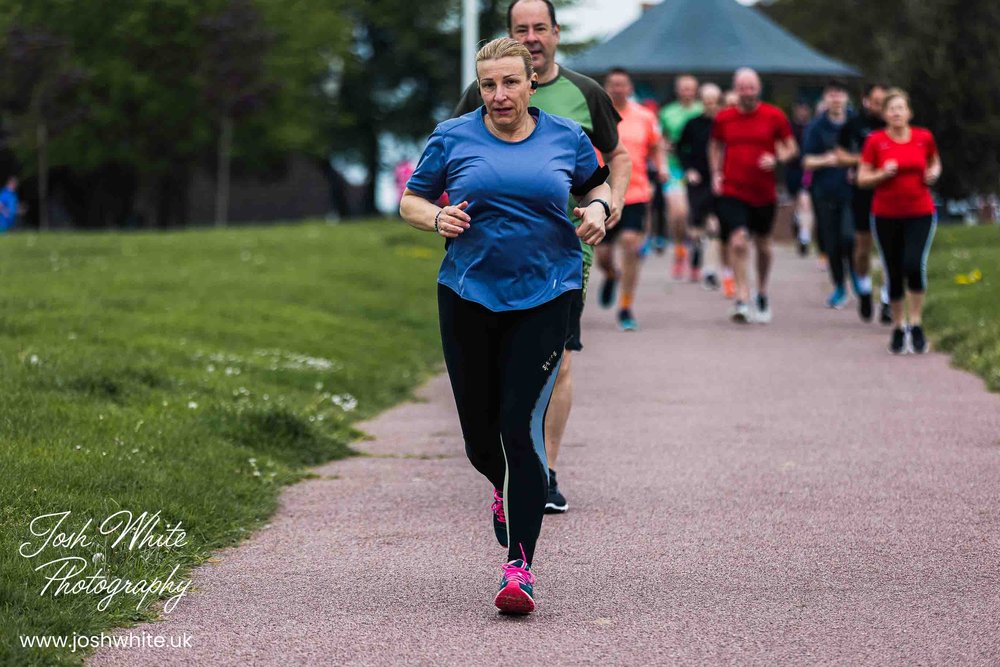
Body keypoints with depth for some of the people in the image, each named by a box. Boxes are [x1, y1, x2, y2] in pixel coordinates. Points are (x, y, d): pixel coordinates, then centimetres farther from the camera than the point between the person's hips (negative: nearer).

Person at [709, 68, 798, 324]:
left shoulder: (774, 116, -2)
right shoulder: (723, 118, 2)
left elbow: (791, 147, 5)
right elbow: (716, 146, 20)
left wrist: (776, 159, -15)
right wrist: (716, 173, 6)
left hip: (764, 193, 1)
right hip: (731, 192, -1)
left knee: (763, 245, 14)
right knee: (738, 242, -17)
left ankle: (762, 293, 36)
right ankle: (742, 298, -15)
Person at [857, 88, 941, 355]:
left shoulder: (924, 137, 2)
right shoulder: (875, 141, -2)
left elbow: (934, 163, 21)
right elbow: (862, 178, 0)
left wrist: (933, 173, -1)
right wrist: (883, 174, -17)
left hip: (920, 214, 0)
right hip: (886, 215, 0)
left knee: (914, 265, -19)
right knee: (893, 273, 4)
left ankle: (916, 323, -4)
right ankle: (898, 327, 21)